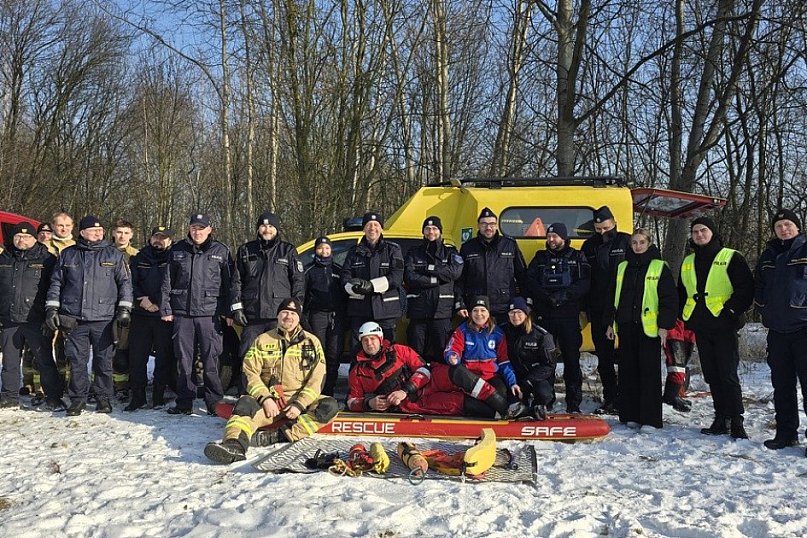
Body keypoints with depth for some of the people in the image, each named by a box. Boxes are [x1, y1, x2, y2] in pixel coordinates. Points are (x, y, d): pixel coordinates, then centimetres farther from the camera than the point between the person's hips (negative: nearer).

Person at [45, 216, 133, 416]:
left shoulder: (113, 255, 7)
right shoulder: (68, 255, 11)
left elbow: (125, 282, 7)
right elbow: (56, 283, 14)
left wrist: (124, 308, -1)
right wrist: (51, 308, 6)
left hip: (103, 319, -1)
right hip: (74, 319, 1)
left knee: (104, 361, 4)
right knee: (77, 361, 4)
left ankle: (103, 398, 16)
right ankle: (78, 399, 15)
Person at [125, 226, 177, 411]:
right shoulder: (138, 259, 13)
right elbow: (130, 282, 9)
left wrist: (161, 305, -11)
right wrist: (142, 298, -8)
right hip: (141, 315, 3)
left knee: (164, 356, 0)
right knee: (137, 356, 1)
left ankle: (159, 396, 10)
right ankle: (137, 396, 9)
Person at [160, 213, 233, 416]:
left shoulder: (221, 251, 5)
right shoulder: (177, 250, 11)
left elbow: (229, 283, 5)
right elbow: (167, 282, 11)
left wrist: (228, 311, 1)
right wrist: (165, 308, 5)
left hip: (209, 313, -2)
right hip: (182, 313, 2)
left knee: (211, 360, -2)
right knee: (183, 360, 7)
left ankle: (215, 402, 8)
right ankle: (184, 403, 16)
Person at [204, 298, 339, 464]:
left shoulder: (312, 342, 8)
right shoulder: (262, 341, 9)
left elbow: (316, 380, 1)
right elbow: (250, 373, 0)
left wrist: (299, 405, -13)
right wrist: (265, 398, -15)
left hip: (300, 401, 0)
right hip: (269, 399, 0)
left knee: (330, 406, -28)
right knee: (245, 403, -30)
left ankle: (279, 435, -35)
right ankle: (234, 445, -54)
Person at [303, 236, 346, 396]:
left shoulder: (338, 270, 18)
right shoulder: (310, 271, 13)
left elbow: (344, 294, 16)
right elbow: (302, 296, 11)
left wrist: (345, 315, 7)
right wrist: (304, 317, 2)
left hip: (336, 316, 1)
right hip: (318, 315, -1)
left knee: (334, 354, -3)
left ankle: (329, 390, 2)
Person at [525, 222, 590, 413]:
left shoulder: (577, 257, 9)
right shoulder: (540, 257, 15)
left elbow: (584, 283, -3)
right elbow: (530, 281, 4)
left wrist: (564, 295, -15)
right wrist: (547, 296, -11)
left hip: (569, 314, -2)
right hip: (544, 315, 2)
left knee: (571, 358, -2)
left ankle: (573, 404, 4)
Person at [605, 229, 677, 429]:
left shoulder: (660, 267, 0)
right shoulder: (622, 267, 14)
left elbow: (669, 298, -3)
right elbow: (613, 296, 19)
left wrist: (664, 325, -9)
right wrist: (610, 322, 14)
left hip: (649, 328, -5)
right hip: (626, 327, 5)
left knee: (649, 372, -2)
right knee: (628, 371, 7)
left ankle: (651, 418, 2)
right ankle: (631, 415, 16)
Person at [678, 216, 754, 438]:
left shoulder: (731, 258, -1)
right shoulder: (688, 262, 16)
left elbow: (746, 287, -6)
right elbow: (681, 293, 23)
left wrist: (732, 310, -15)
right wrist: (685, 316, 10)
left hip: (724, 327, -6)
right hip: (701, 328, 6)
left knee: (728, 374, -7)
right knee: (712, 376, 9)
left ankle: (736, 421, -1)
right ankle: (721, 419, 17)